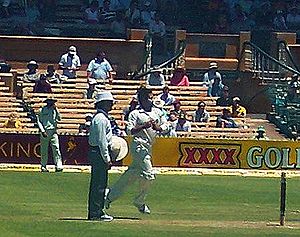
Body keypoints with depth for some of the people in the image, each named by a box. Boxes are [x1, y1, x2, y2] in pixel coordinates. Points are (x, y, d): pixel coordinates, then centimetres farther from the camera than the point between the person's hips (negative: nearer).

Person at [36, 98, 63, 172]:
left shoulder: (55, 110, 13)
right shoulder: (42, 110, 3)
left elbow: (59, 118, 2)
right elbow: (39, 121, 0)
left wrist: (56, 109, -5)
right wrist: (42, 131, -11)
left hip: (53, 132, 2)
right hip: (45, 132, -2)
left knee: (56, 149, -9)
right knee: (44, 150, 2)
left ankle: (58, 166, -16)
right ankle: (43, 166, 10)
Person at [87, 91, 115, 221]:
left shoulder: (100, 117, 17)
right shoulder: (101, 119, -15)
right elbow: (101, 141, -19)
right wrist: (107, 159, -18)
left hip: (95, 153, 11)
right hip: (99, 153, -11)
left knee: (97, 183, 14)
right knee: (99, 183, -8)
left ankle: (96, 211, 19)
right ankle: (95, 213, -7)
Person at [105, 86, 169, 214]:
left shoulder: (157, 112, 14)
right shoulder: (135, 114, -3)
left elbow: (166, 127, 9)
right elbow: (130, 130, -11)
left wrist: (157, 127, -12)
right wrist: (144, 126, -23)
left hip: (149, 146, 7)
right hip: (139, 145, -7)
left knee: (133, 173, 11)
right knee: (148, 174, -14)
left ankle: (112, 194, 21)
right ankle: (140, 202, 0)